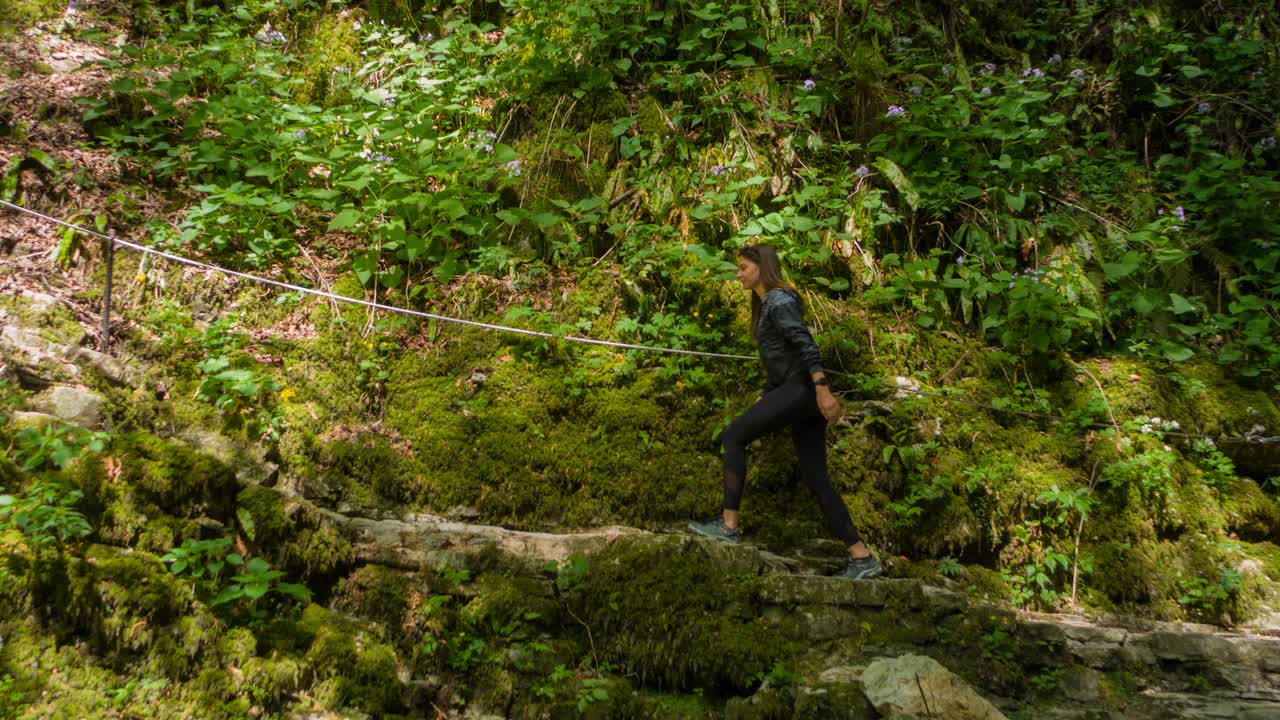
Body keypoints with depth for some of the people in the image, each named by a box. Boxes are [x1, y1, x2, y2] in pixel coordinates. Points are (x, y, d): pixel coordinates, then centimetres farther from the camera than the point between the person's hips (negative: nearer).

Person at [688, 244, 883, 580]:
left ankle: (729, 525, -7)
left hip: (802, 388, -10)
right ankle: (862, 558, 4)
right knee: (815, 478, 5)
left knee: (733, 436, -8)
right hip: (794, 391, 10)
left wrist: (822, 389, -27)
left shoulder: (778, 299, -7)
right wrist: (765, 398, 28)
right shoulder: (766, 304, 22)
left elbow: (806, 343, -19)